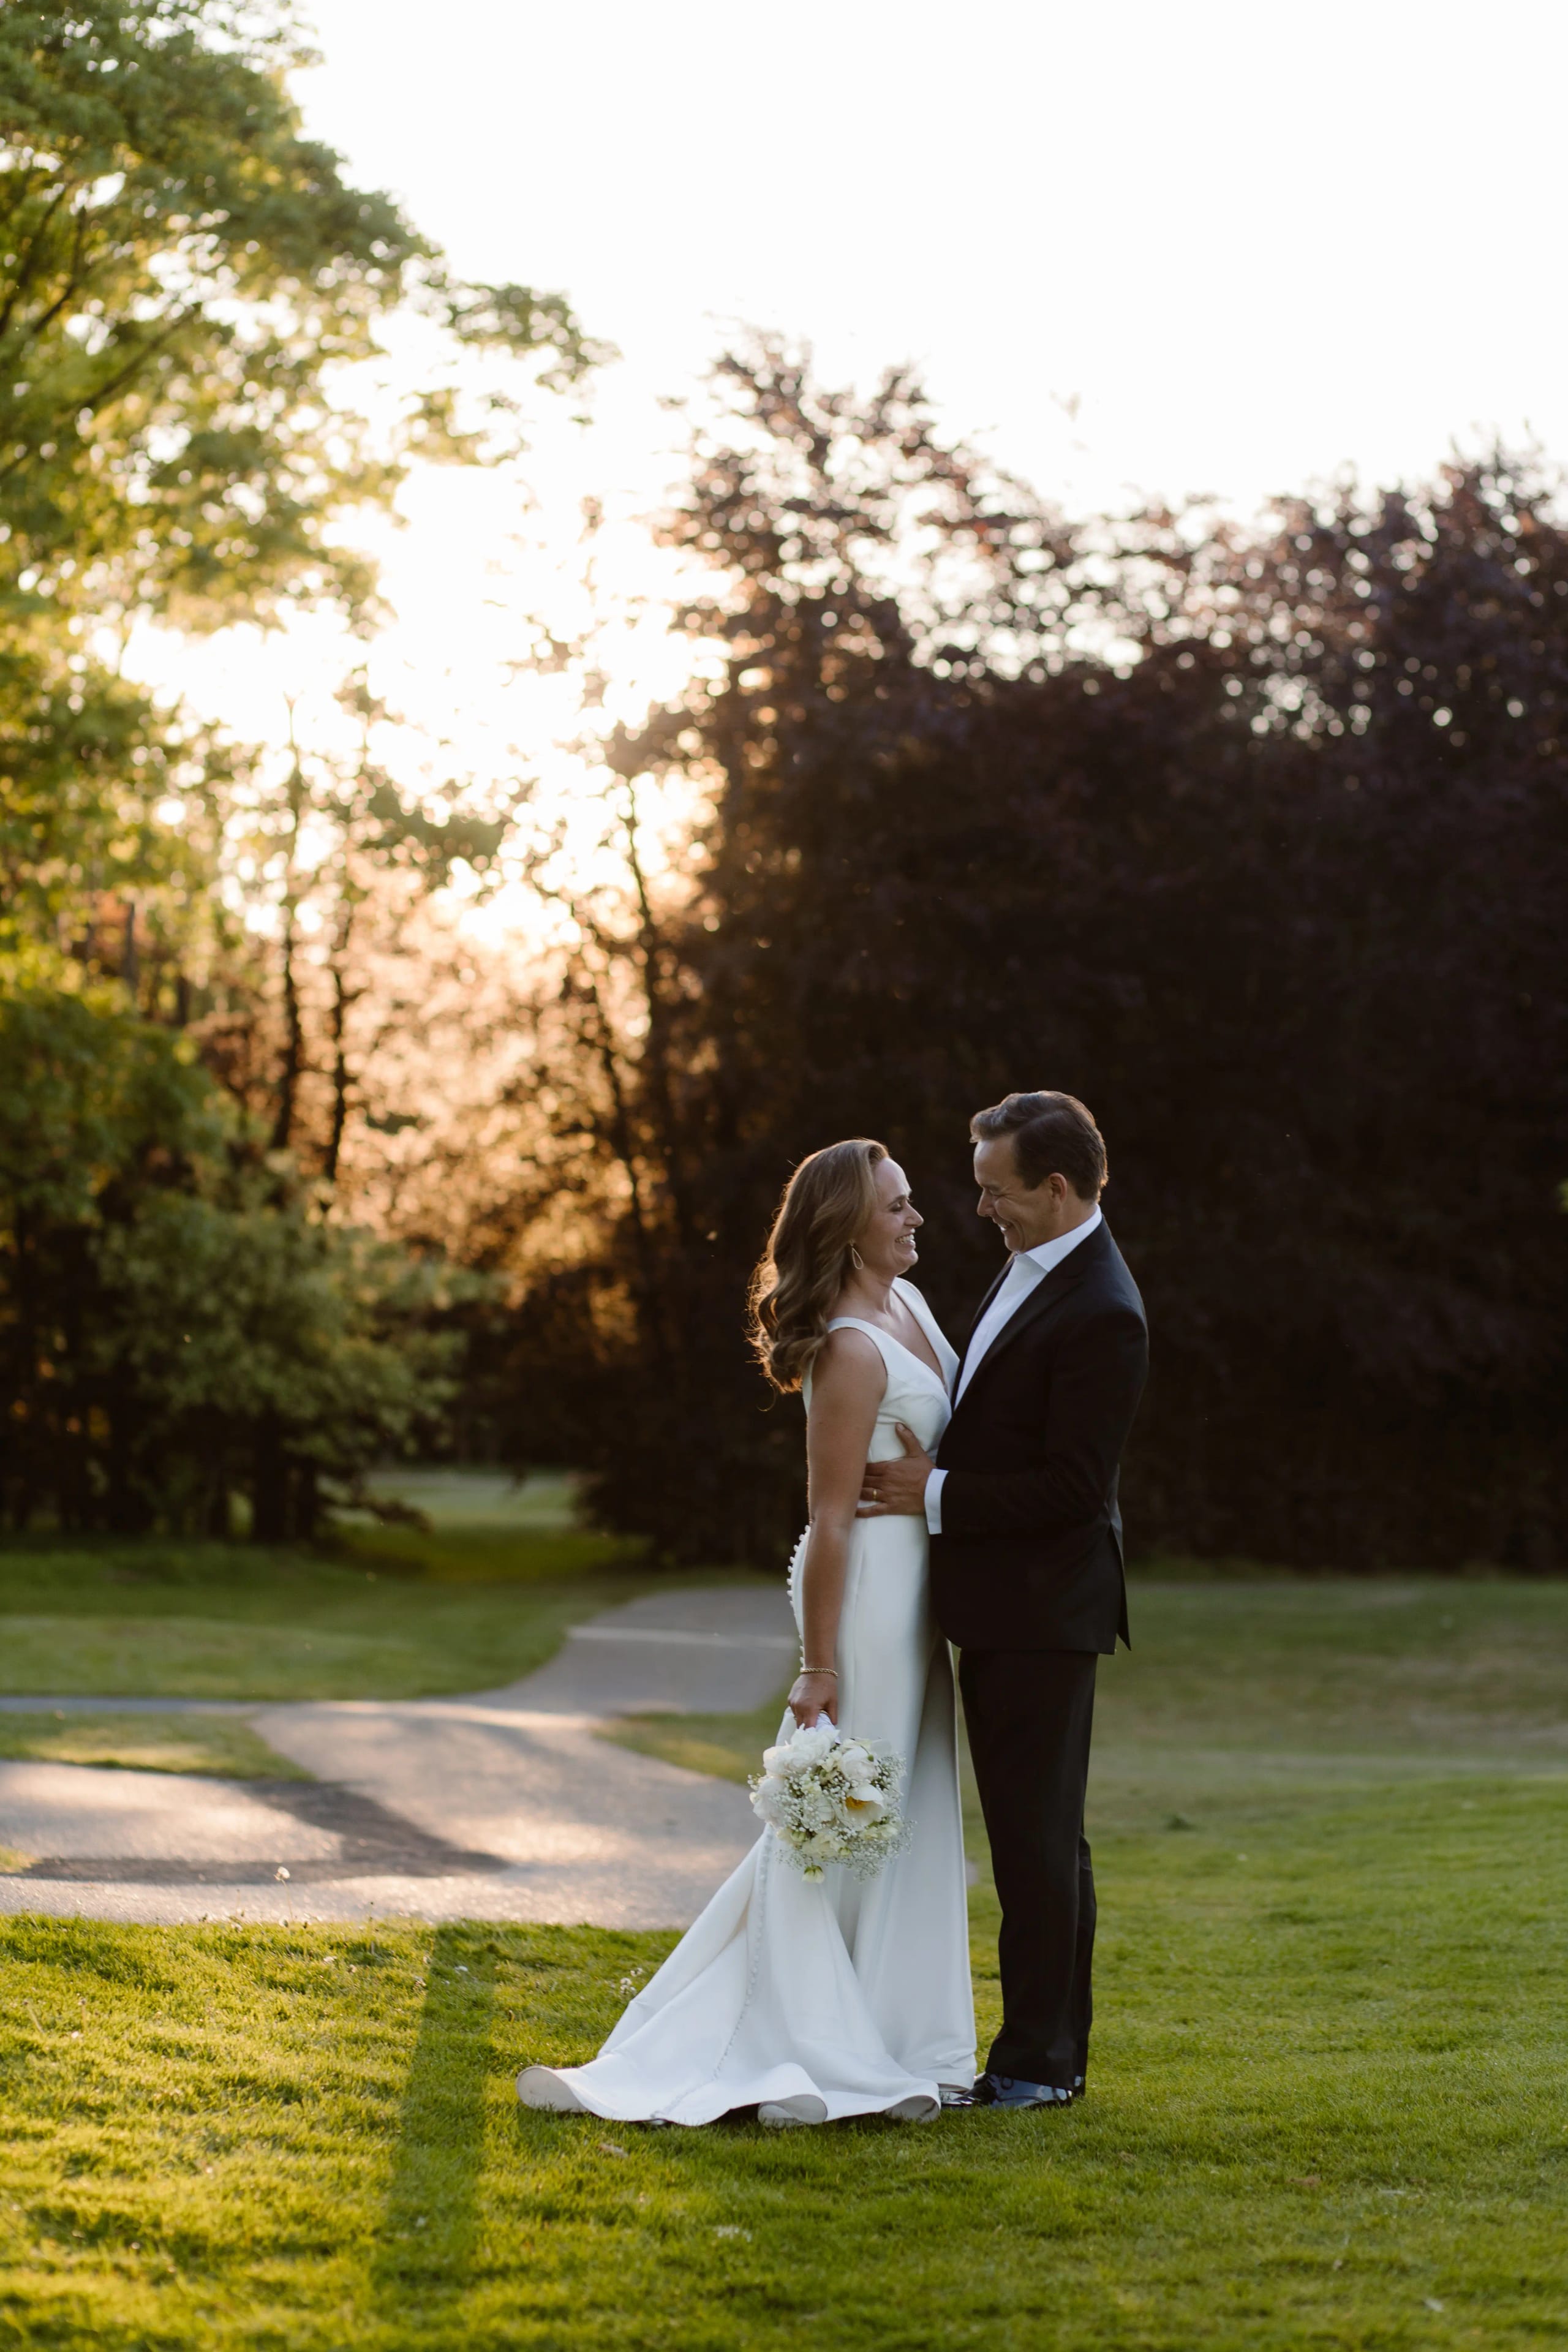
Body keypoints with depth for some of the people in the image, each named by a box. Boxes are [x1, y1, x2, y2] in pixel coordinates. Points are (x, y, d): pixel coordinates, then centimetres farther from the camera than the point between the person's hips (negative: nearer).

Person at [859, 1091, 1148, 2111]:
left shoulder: (1101, 1313, -21)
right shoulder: (1034, 1264, 10)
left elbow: (1075, 1485, -22)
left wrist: (937, 1495, -17)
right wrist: (934, 1473, 8)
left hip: (1043, 1609, -10)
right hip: (1001, 1605, 10)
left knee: (1038, 1836, -2)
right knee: (1033, 1835, 15)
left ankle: (1039, 2061, 7)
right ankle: (1049, 2051, 23)